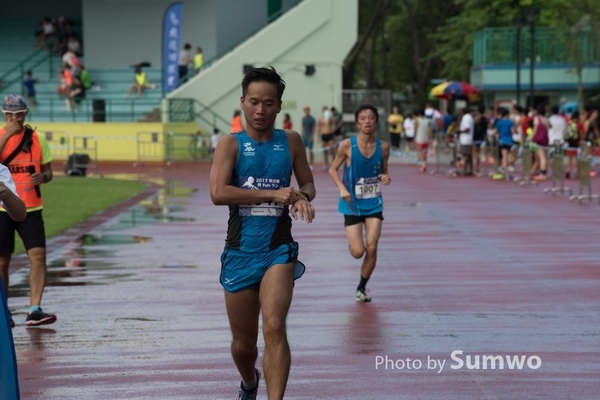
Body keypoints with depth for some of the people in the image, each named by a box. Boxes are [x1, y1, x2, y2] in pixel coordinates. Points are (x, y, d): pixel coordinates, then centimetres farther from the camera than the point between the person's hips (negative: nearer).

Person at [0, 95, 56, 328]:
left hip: (31, 208, 1)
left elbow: (48, 172, 11)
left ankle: (34, 310, -13)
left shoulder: (37, 138, 5)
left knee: (38, 255, -12)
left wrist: (42, 177, -12)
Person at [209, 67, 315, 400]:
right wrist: (273, 194, -22)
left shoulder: (290, 141, 5)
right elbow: (218, 193, -17)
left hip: (278, 250, 0)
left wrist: (303, 197, -8)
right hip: (239, 252, 0)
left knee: (274, 327, -22)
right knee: (243, 344, 12)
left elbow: (308, 183, 17)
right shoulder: (231, 144, -3)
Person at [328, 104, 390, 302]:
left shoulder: (383, 147, -3)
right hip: (352, 204, -2)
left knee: (371, 248, -8)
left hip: (374, 203, 2)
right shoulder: (347, 145, -12)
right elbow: (333, 169, -2)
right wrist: (342, 188, -17)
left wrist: (386, 178, -12)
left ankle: (362, 288, 14)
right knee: (358, 252, -7)